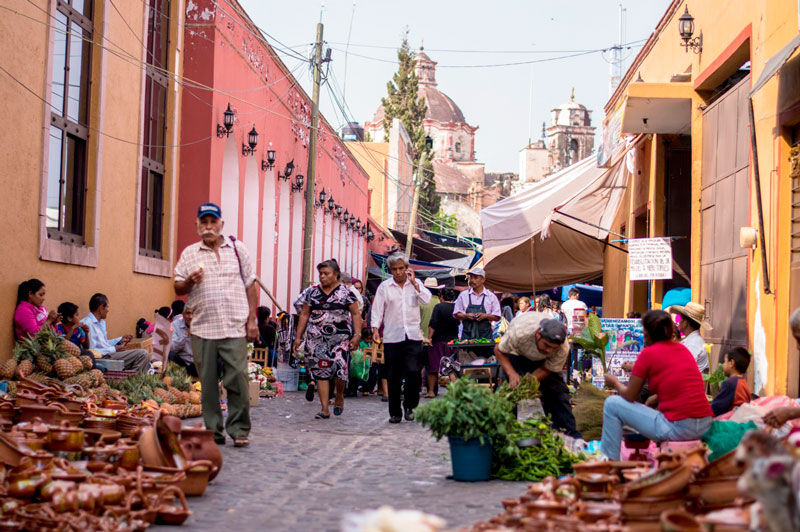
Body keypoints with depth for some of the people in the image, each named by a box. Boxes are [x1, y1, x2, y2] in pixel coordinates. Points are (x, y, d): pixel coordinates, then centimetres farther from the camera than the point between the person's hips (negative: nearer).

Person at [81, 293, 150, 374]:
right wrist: (114, 349, -16)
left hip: (109, 354, 10)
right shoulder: (87, 324, -14)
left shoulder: (101, 322, 18)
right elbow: (91, 351, -21)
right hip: (103, 358, -10)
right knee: (142, 354, -16)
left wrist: (120, 340, 17)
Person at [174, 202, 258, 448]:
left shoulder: (238, 249, 10)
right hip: (202, 328, 2)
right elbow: (178, 288, 13)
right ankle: (213, 432, 11)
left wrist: (252, 320, 4)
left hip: (235, 328, -1)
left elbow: (251, 286, 11)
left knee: (238, 378, -7)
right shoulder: (189, 253, 12)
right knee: (207, 382, 3)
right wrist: (190, 281, -10)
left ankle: (239, 430, 2)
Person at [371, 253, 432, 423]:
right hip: (392, 337, 0)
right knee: (393, 377, 4)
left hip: (413, 336, 0)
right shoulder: (384, 286, 7)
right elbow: (377, 309, 6)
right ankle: (395, 412, 13)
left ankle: (409, 406, 8)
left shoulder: (416, 284, 10)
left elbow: (426, 299, -5)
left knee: (413, 372, -12)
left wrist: (414, 282, -9)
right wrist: (375, 329, -5)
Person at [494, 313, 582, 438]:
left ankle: (572, 436, 1)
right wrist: (512, 374, -38)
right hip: (517, 354, -2)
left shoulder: (563, 349, -34)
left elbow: (546, 369, -19)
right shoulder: (520, 332, -42)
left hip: (542, 360, 2)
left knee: (558, 392, -6)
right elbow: (499, 350, -25)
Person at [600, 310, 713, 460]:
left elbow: (629, 397, 2)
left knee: (612, 404, 6)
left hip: (678, 428, -7)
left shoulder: (648, 353, -5)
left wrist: (615, 383, 22)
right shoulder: (683, 349, 14)